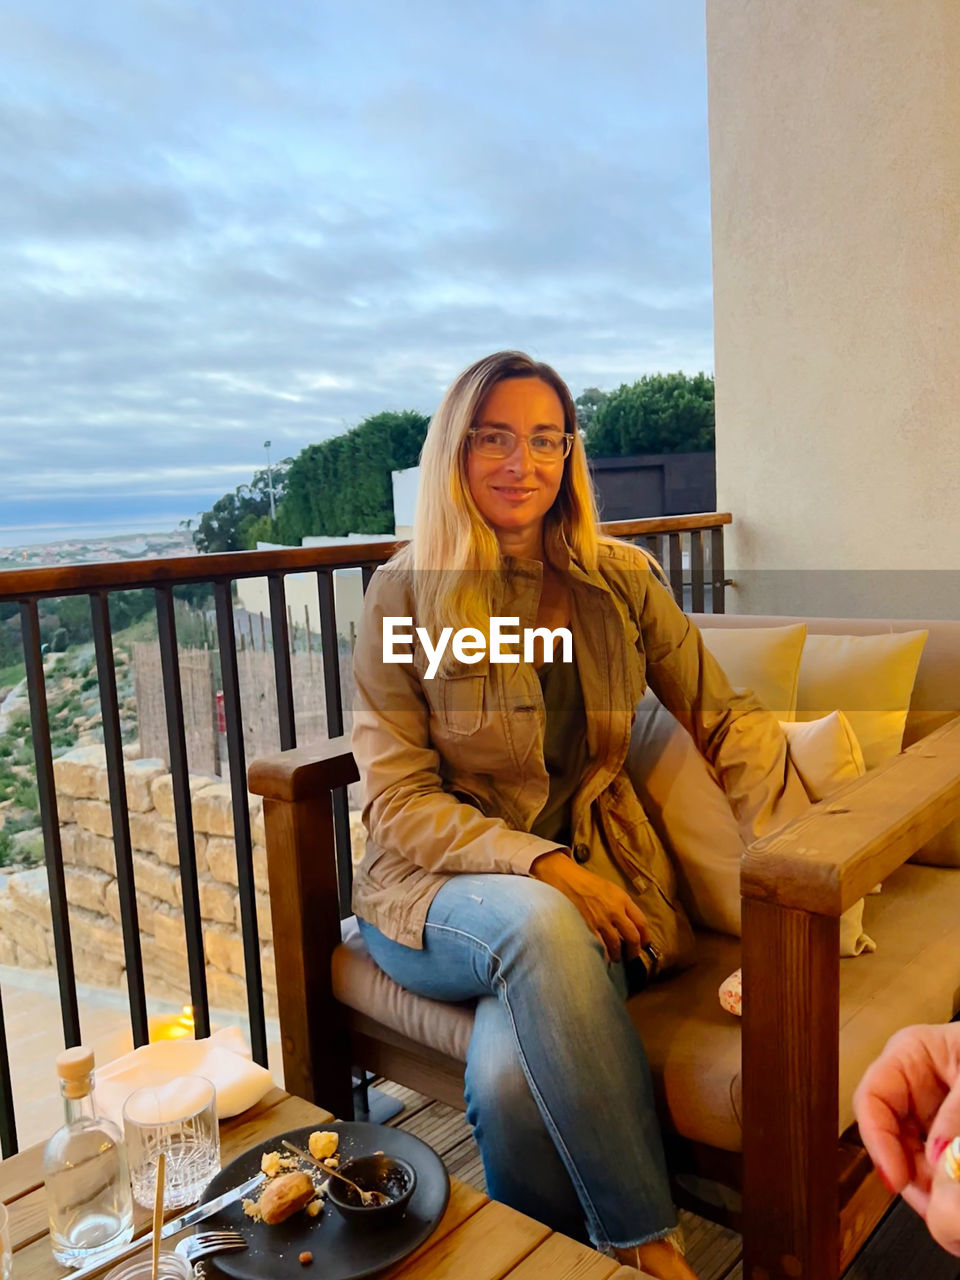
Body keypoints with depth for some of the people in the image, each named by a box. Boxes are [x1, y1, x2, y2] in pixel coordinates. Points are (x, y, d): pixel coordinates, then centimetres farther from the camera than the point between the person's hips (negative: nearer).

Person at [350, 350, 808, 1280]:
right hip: (439, 891, -1)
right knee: (539, 923, -36)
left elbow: (725, 718, 5)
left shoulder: (620, 581, 5)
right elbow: (397, 801, -7)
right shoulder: (404, 592, -3)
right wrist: (541, 866, -20)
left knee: (511, 1070, -30)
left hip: (591, 881, 1)